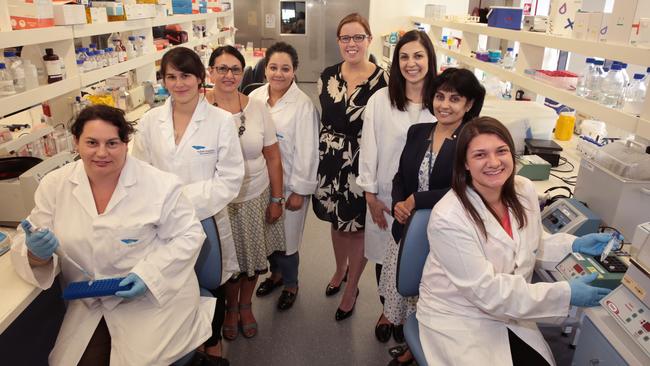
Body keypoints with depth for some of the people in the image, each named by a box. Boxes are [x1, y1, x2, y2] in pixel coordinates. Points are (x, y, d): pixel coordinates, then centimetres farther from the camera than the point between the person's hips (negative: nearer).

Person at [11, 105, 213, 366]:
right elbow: (26, 244, 3)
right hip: (89, 305, 4)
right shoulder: (54, 185, -2)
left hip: (155, 298, -4)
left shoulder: (160, 185, -13)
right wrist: (36, 253, -21)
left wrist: (148, 274, -20)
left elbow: (188, 235, -8)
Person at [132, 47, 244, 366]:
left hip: (207, 220, -1)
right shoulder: (150, 121, 1)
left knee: (211, 287, 16)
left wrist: (185, 200, -18)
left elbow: (229, 180, -12)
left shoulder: (221, 121, -8)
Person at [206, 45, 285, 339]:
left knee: (253, 259, 16)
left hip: (256, 198, 2)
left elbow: (272, 157, 2)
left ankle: (245, 306, 44)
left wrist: (276, 199, 2)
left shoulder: (257, 108, -3)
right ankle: (231, 307, 44)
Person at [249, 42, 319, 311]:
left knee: (286, 238, 8)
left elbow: (306, 151, -13)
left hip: (288, 185, -4)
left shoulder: (303, 105, -14)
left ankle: (290, 283, 35)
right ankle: (276, 272, 47)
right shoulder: (255, 97, -1)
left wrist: (299, 191, -11)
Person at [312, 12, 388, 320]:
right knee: (337, 221, 20)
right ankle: (340, 269, 47)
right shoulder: (327, 76, 3)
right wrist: (321, 157, 10)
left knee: (358, 226, 9)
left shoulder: (381, 79, -10)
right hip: (331, 162, 4)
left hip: (364, 165, -4)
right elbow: (321, 119, 11)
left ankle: (352, 288, 31)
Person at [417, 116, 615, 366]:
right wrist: (565, 294, -21)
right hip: (457, 318, -5)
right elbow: (487, 290, -23)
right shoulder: (448, 218, -27)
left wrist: (573, 245, -3)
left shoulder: (525, 190, -6)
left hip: (508, 312, 6)